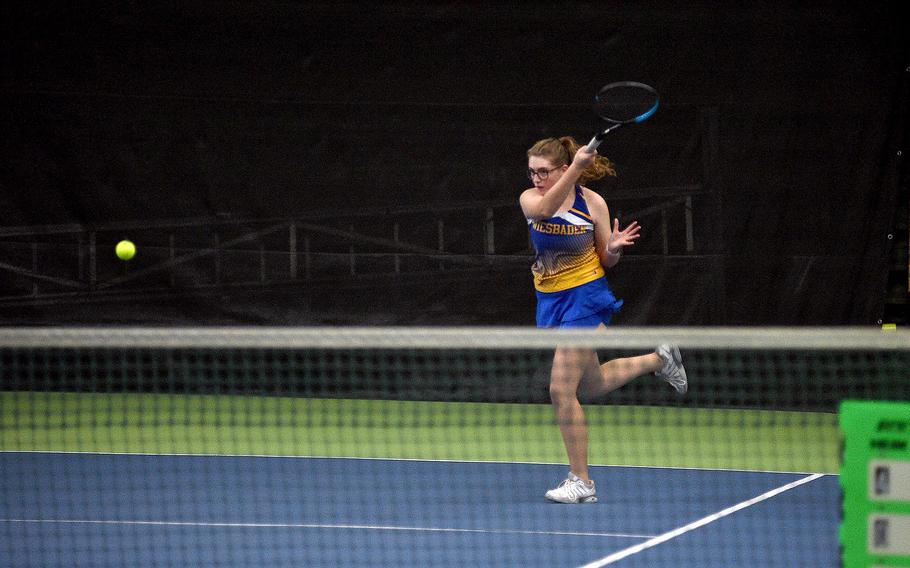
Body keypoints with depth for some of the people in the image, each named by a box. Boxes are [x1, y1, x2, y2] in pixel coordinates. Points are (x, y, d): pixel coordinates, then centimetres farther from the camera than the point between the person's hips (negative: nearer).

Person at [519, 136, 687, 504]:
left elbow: (606, 263, 0)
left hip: (585, 298, -5)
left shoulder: (593, 203, -10)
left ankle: (581, 483, -4)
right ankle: (658, 359, 44)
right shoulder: (529, 199, -7)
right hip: (550, 300, 5)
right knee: (592, 384, 19)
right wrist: (575, 169, -44)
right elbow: (543, 211, -34)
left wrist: (614, 248, -24)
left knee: (561, 389, -13)